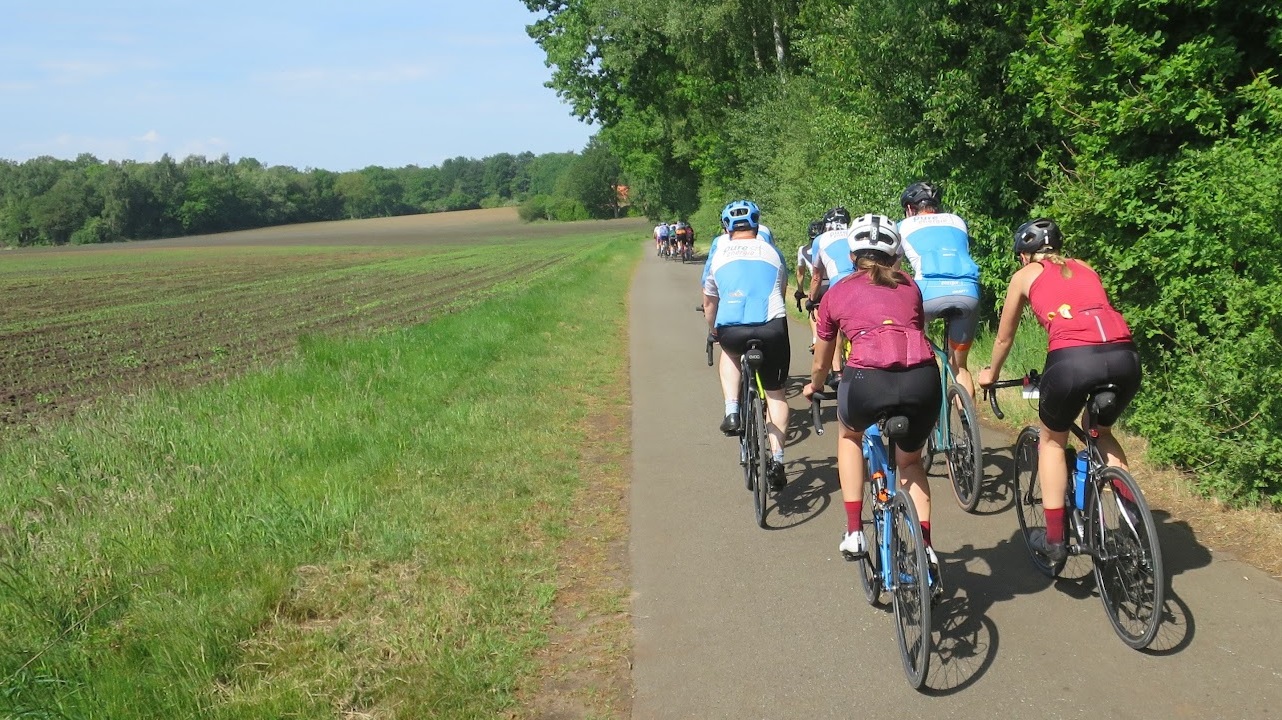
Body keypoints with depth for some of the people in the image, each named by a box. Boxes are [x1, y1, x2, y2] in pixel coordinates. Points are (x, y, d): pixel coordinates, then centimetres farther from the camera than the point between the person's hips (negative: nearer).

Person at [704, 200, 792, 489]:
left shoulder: (719, 254, 19)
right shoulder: (771, 252, 20)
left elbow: (709, 302, 30)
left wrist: (712, 330, 48)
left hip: (730, 329, 0)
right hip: (772, 327, 0)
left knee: (729, 351, 35)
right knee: (775, 392, 17)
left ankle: (732, 412, 18)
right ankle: (777, 460, 12)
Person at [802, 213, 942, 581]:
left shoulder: (837, 293, 21)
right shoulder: (909, 287, 25)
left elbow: (821, 364, 33)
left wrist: (812, 387, 55)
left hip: (867, 382, -2)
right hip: (922, 381, 2)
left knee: (850, 435, 34)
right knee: (910, 461, 32)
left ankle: (854, 532, 26)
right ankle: (926, 550, 23)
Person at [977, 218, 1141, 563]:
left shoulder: (1024, 275, 21)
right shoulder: (1084, 268, 30)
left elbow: (1004, 337, 32)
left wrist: (991, 374, 50)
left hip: (1072, 360, -4)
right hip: (1125, 357, 4)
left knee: (1052, 440, 23)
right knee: (1102, 432, 32)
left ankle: (1054, 539, 21)